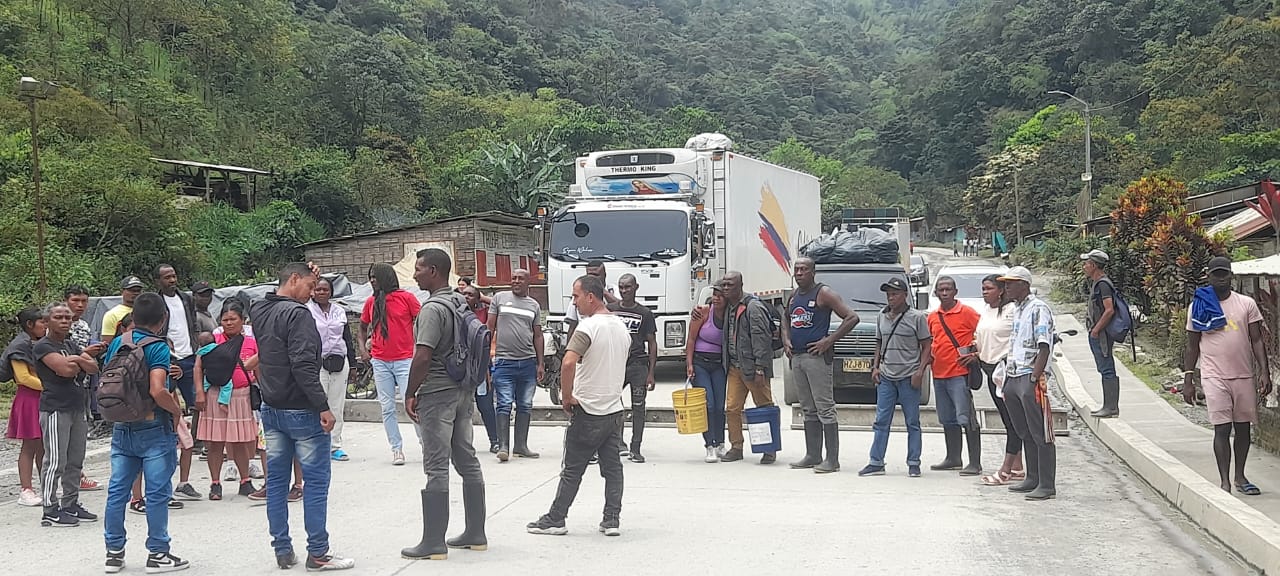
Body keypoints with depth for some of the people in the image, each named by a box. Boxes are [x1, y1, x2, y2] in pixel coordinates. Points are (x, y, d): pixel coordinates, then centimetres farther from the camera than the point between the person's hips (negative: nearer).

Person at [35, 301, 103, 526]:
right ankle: (50, 510, -4)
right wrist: (85, 356, -3)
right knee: (55, 462, -7)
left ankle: (71, 505, 20)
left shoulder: (72, 345, 17)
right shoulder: (42, 346, -6)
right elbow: (65, 369, -19)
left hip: (78, 408, 8)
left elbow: (94, 368, 6)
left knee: (75, 462, 12)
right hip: (55, 409, -8)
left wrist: (77, 360, -11)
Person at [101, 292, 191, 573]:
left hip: (121, 428, 7)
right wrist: (176, 410, -10)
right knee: (158, 493, 1)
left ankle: (114, 552, 16)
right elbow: (157, 391, -26)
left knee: (117, 490, 10)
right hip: (153, 429, -6)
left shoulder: (117, 344, 6)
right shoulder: (158, 348, -15)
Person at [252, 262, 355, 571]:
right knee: (316, 481, -1)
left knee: (276, 480, 10)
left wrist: (310, 279, 16)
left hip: (271, 409, 9)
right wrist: (323, 406, -22)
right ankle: (318, 553, 1)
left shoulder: (259, 310, 7)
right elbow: (304, 366, -24)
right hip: (301, 411, -8)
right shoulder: (297, 314, -17)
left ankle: (282, 550, 16)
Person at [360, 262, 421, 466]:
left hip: (404, 360, -4)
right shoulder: (371, 302, 9)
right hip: (380, 362, 4)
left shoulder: (406, 298, -4)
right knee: (387, 408, 5)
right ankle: (396, 449, 11)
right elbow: (363, 327, 21)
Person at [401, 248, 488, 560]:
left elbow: (423, 357, -22)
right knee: (467, 461, 12)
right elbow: (474, 348, 17)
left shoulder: (433, 309, -16)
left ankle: (434, 542, -3)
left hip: (437, 393, -9)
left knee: (436, 467, -6)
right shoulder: (462, 303, 11)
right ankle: (475, 533, 18)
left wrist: (410, 393, -11)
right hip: (464, 391, 9)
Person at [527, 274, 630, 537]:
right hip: (615, 408, 7)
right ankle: (612, 520, 9)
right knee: (612, 467, 9)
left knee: (572, 470, 1)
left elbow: (568, 364, -29)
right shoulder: (622, 327, 9)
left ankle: (555, 520, 9)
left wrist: (568, 397, -17)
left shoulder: (588, 327, -17)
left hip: (588, 410, -7)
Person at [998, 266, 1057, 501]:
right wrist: (1007, 378, 17)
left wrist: (1034, 378, -21)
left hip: (1030, 378, -9)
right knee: (1025, 433, 15)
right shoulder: (1017, 310, 19)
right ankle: (1033, 479, 23)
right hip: (1013, 377, 9)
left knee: (1041, 435, -6)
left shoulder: (1038, 309, -9)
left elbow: (1044, 348, -16)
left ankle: (1047, 485, -5)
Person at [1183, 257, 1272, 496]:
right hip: (1214, 377, -2)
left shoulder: (1247, 304, 5)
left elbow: (1257, 340, 5)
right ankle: (1225, 482, -5)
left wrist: (1264, 371, -5)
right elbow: (1192, 346, 7)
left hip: (1244, 375, 2)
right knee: (1222, 428, -7)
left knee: (1243, 427, 8)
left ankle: (1240, 477, 21)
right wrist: (1188, 380, 3)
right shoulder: (1198, 306, 3)